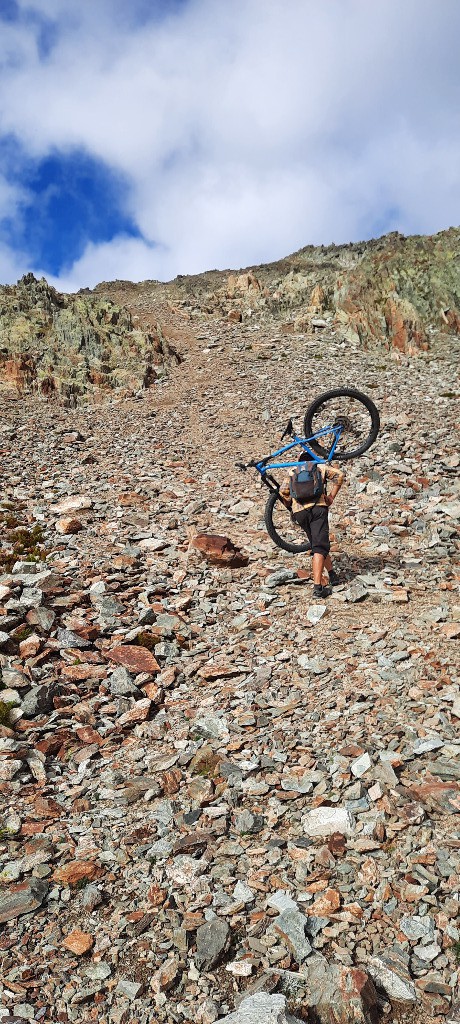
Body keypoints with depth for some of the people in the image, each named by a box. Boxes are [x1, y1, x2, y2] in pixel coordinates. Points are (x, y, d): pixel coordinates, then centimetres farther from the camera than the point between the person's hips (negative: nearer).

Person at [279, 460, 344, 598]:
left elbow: (283, 491, 8)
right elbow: (339, 475, 4)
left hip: (299, 512, 3)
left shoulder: (292, 471, 23)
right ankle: (317, 587, -20)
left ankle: (332, 575, 29)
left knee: (318, 544, 20)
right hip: (318, 508, -3)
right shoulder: (320, 467, 20)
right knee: (319, 547, -9)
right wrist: (331, 497, 8)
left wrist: (291, 505, 23)